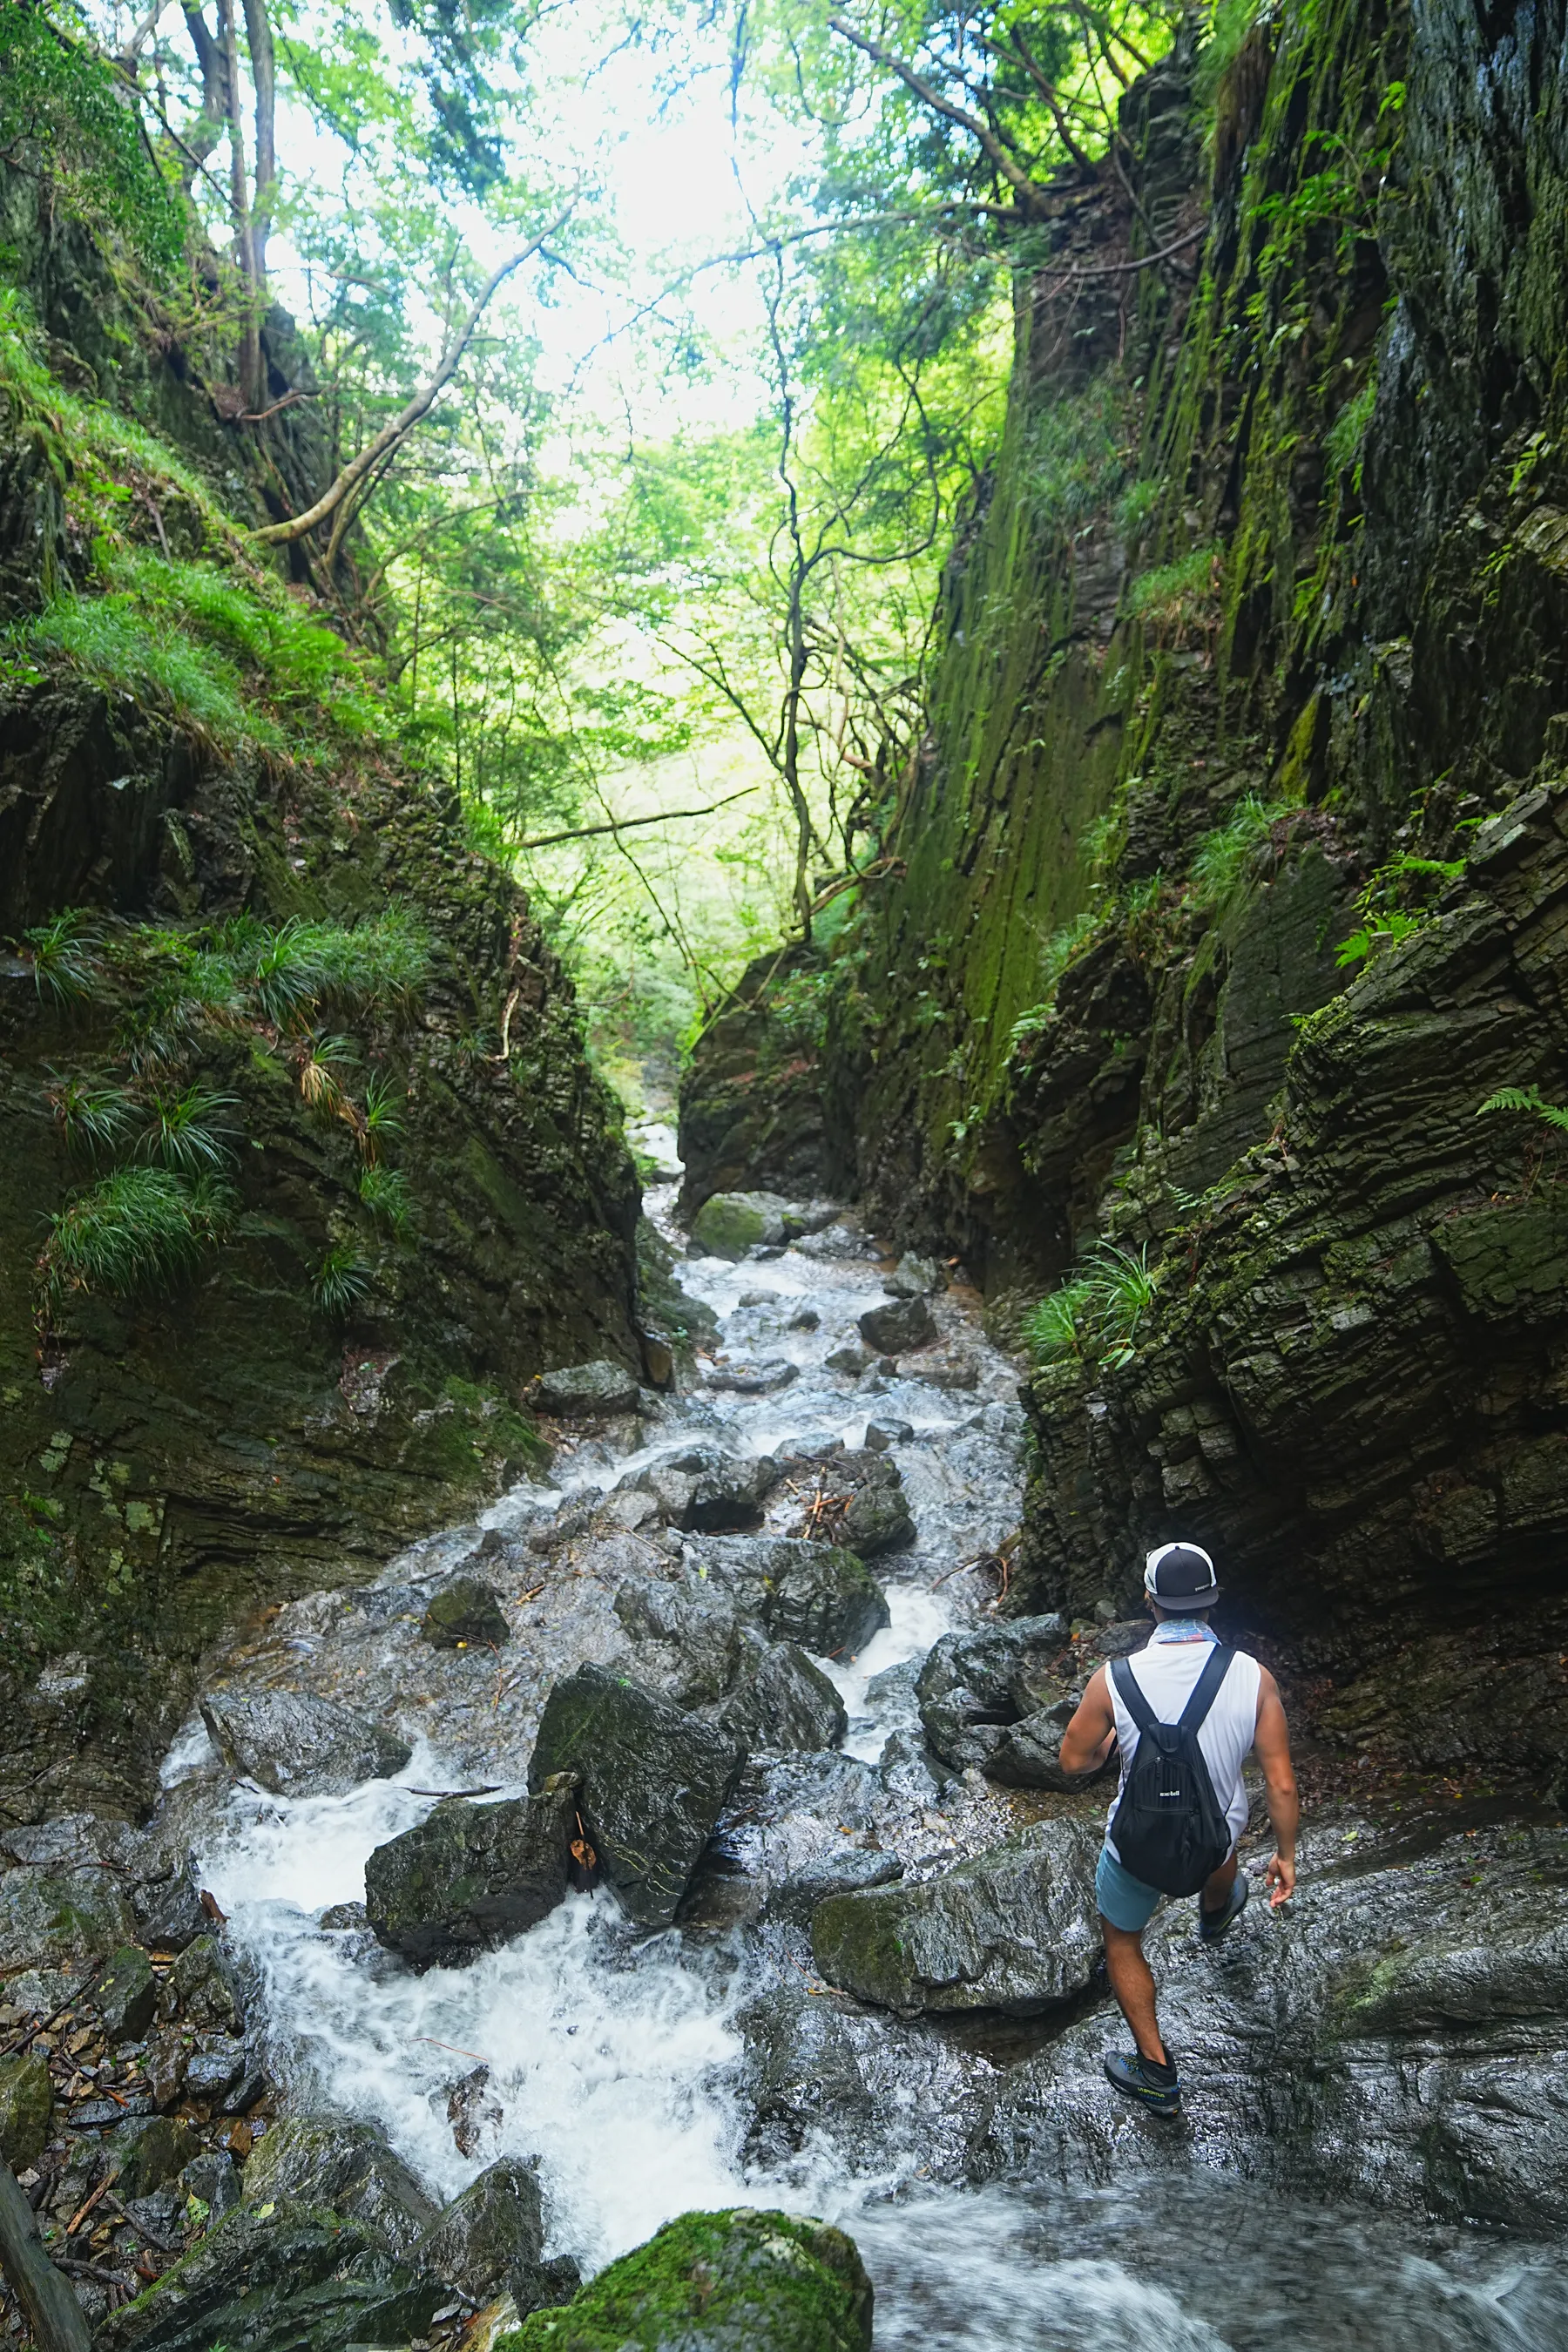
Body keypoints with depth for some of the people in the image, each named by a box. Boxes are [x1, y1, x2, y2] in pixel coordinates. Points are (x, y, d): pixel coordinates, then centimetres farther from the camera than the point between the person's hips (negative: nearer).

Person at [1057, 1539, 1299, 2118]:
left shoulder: (1114, 1679, -28)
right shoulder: (1253, 1677, -24)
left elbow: (1074, 1761, -13)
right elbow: (1281, 1784, -15)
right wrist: (1285, 1855, 3)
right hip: (1216, 1837, 3)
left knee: (1121, 1940, 28)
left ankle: (1156, 2072, 36)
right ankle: (1215, 1913, 70)